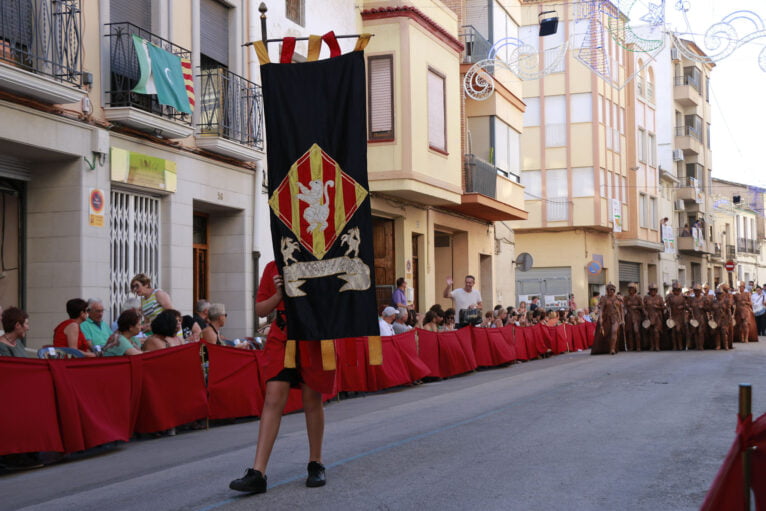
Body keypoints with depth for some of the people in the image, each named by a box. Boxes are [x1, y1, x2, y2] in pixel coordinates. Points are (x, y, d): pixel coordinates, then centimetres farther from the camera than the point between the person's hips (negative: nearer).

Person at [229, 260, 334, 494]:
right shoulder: (273, 268, 9)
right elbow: (260, 309, 10)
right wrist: (278, 295, -8)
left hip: (313, 340, -1)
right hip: (281, 339, 2)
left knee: (312, 400, 6)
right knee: (273, 399, -8)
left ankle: (316, 465, 23)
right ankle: (257, 473, -11)